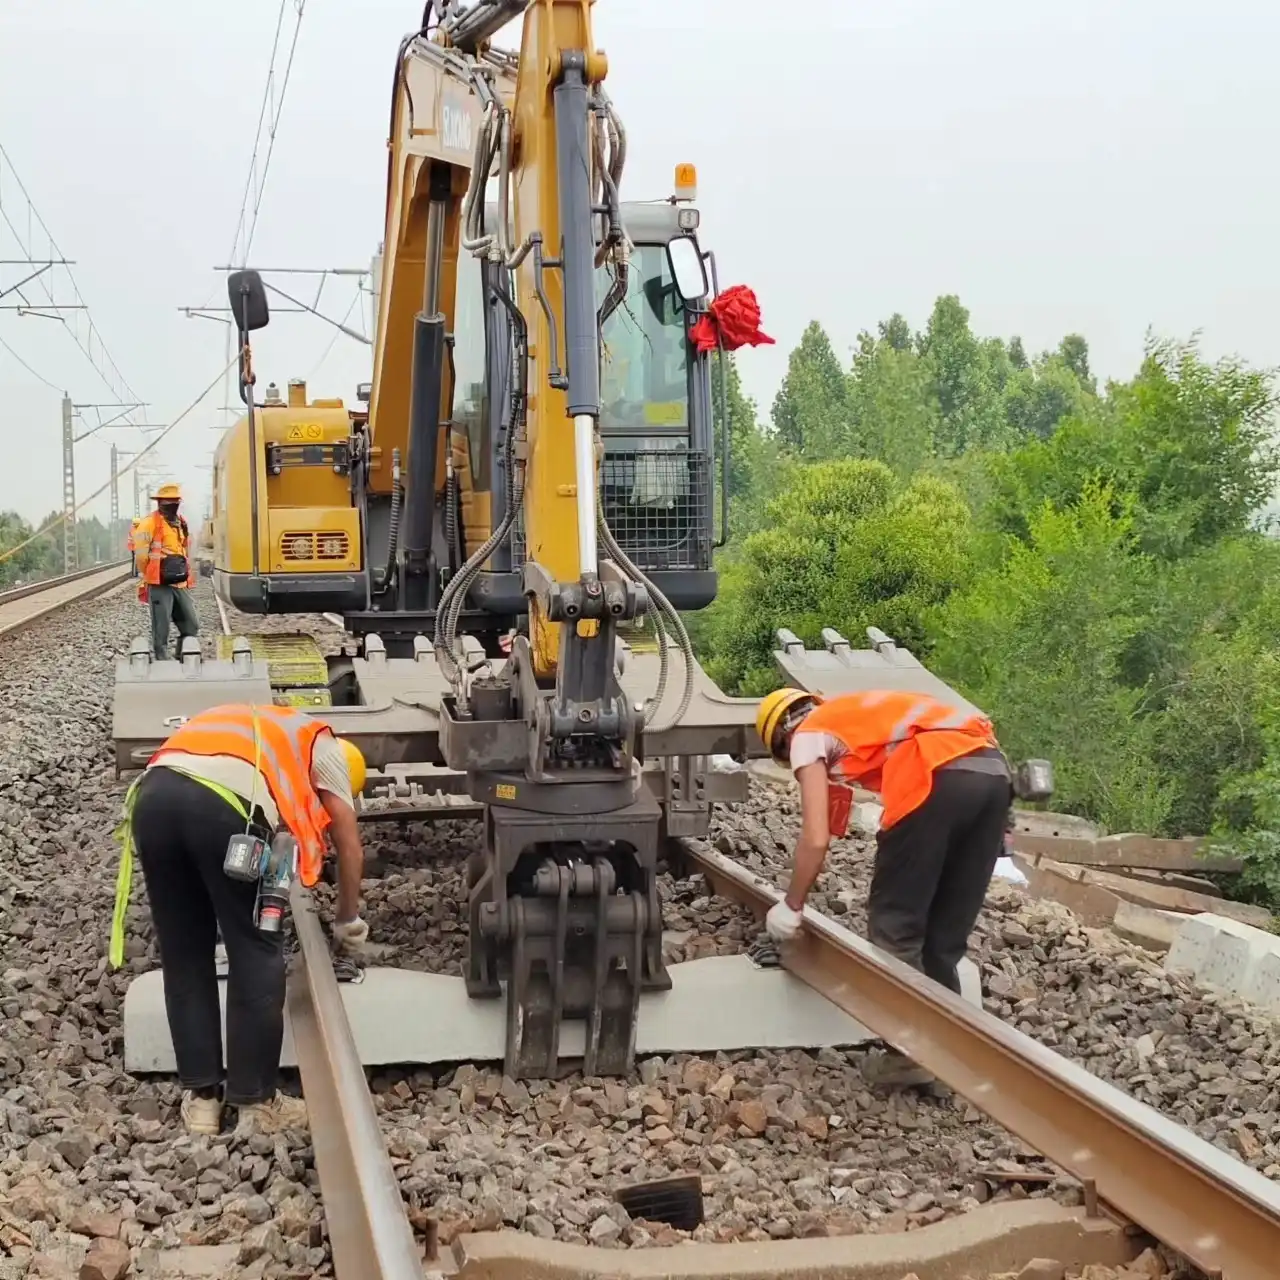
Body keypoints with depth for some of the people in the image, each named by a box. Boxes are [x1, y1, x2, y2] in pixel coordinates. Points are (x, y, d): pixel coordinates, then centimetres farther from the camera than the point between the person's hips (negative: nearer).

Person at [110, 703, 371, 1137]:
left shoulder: (251, 728, 44)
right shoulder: (322, 745, 28)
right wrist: (348, 920, 41)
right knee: (256, 954, 8)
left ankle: (200, 1096, 21)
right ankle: (256, 1103, 13)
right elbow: (349, 843, 25)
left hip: (153, 795, 6)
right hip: (226, 805, -6)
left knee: (182, 954, 17)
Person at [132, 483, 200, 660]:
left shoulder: (181, 523, 14)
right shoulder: (150, 523, -10)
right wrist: (150, 576, 1)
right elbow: (140, 554, -11)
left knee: (191, 626, 7)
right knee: (161, 630, -3)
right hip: (160, 586, -7)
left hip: (181, 585, 7)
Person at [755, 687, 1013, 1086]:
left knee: (893, 922, 7)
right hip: (993, 770, 8)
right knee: (946, 936, 18)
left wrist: (791, 907, 19)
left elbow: (816, 840, 6)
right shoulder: (862, 716, 37)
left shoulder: (808, 736, 17)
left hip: (940, 775, -8)